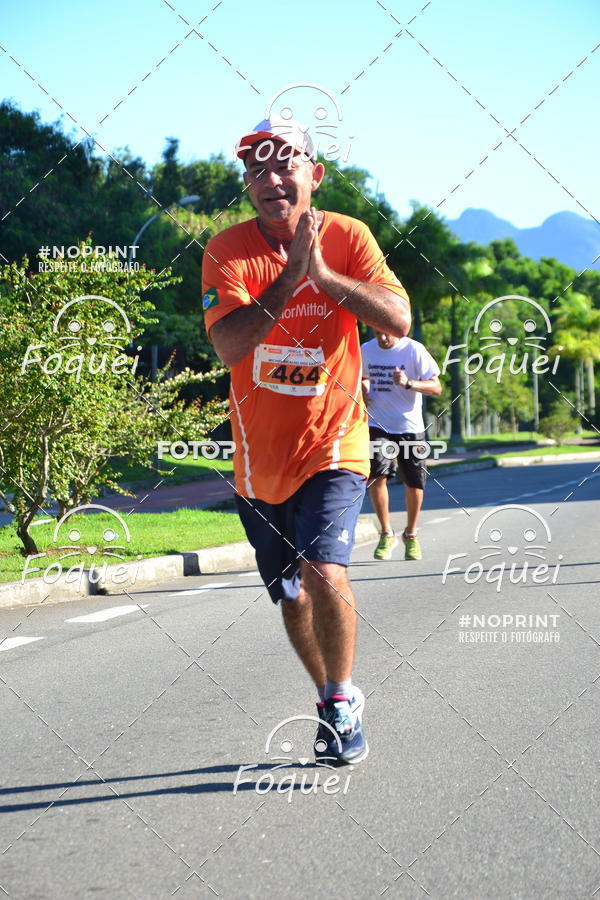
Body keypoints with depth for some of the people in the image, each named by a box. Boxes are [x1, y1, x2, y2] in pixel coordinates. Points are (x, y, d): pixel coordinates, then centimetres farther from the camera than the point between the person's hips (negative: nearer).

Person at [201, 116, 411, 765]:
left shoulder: (346, 236, -4)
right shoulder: (227, 250, -6)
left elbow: (398, 320, -16)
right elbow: (228, 345, -21)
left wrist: (324, 273, -25)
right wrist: (291, 276, -25)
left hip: (332, 445, -2)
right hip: (259, 457, 2)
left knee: (325, 574, -23)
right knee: (291, 597, 13)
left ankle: (342, 697, 0)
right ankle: (332, 699, 37)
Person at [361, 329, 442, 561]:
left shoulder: (414, 350, -9)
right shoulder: (366, 350, 4)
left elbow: (436, 388, -12)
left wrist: (409, 383, -29)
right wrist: (363, 388, 2)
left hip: (410, 427, -2)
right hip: (378, 426, 2)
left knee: (414, 484, 3)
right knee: (376, 476, -15)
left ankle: (411, 534, 26)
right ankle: (386, 533, 1)